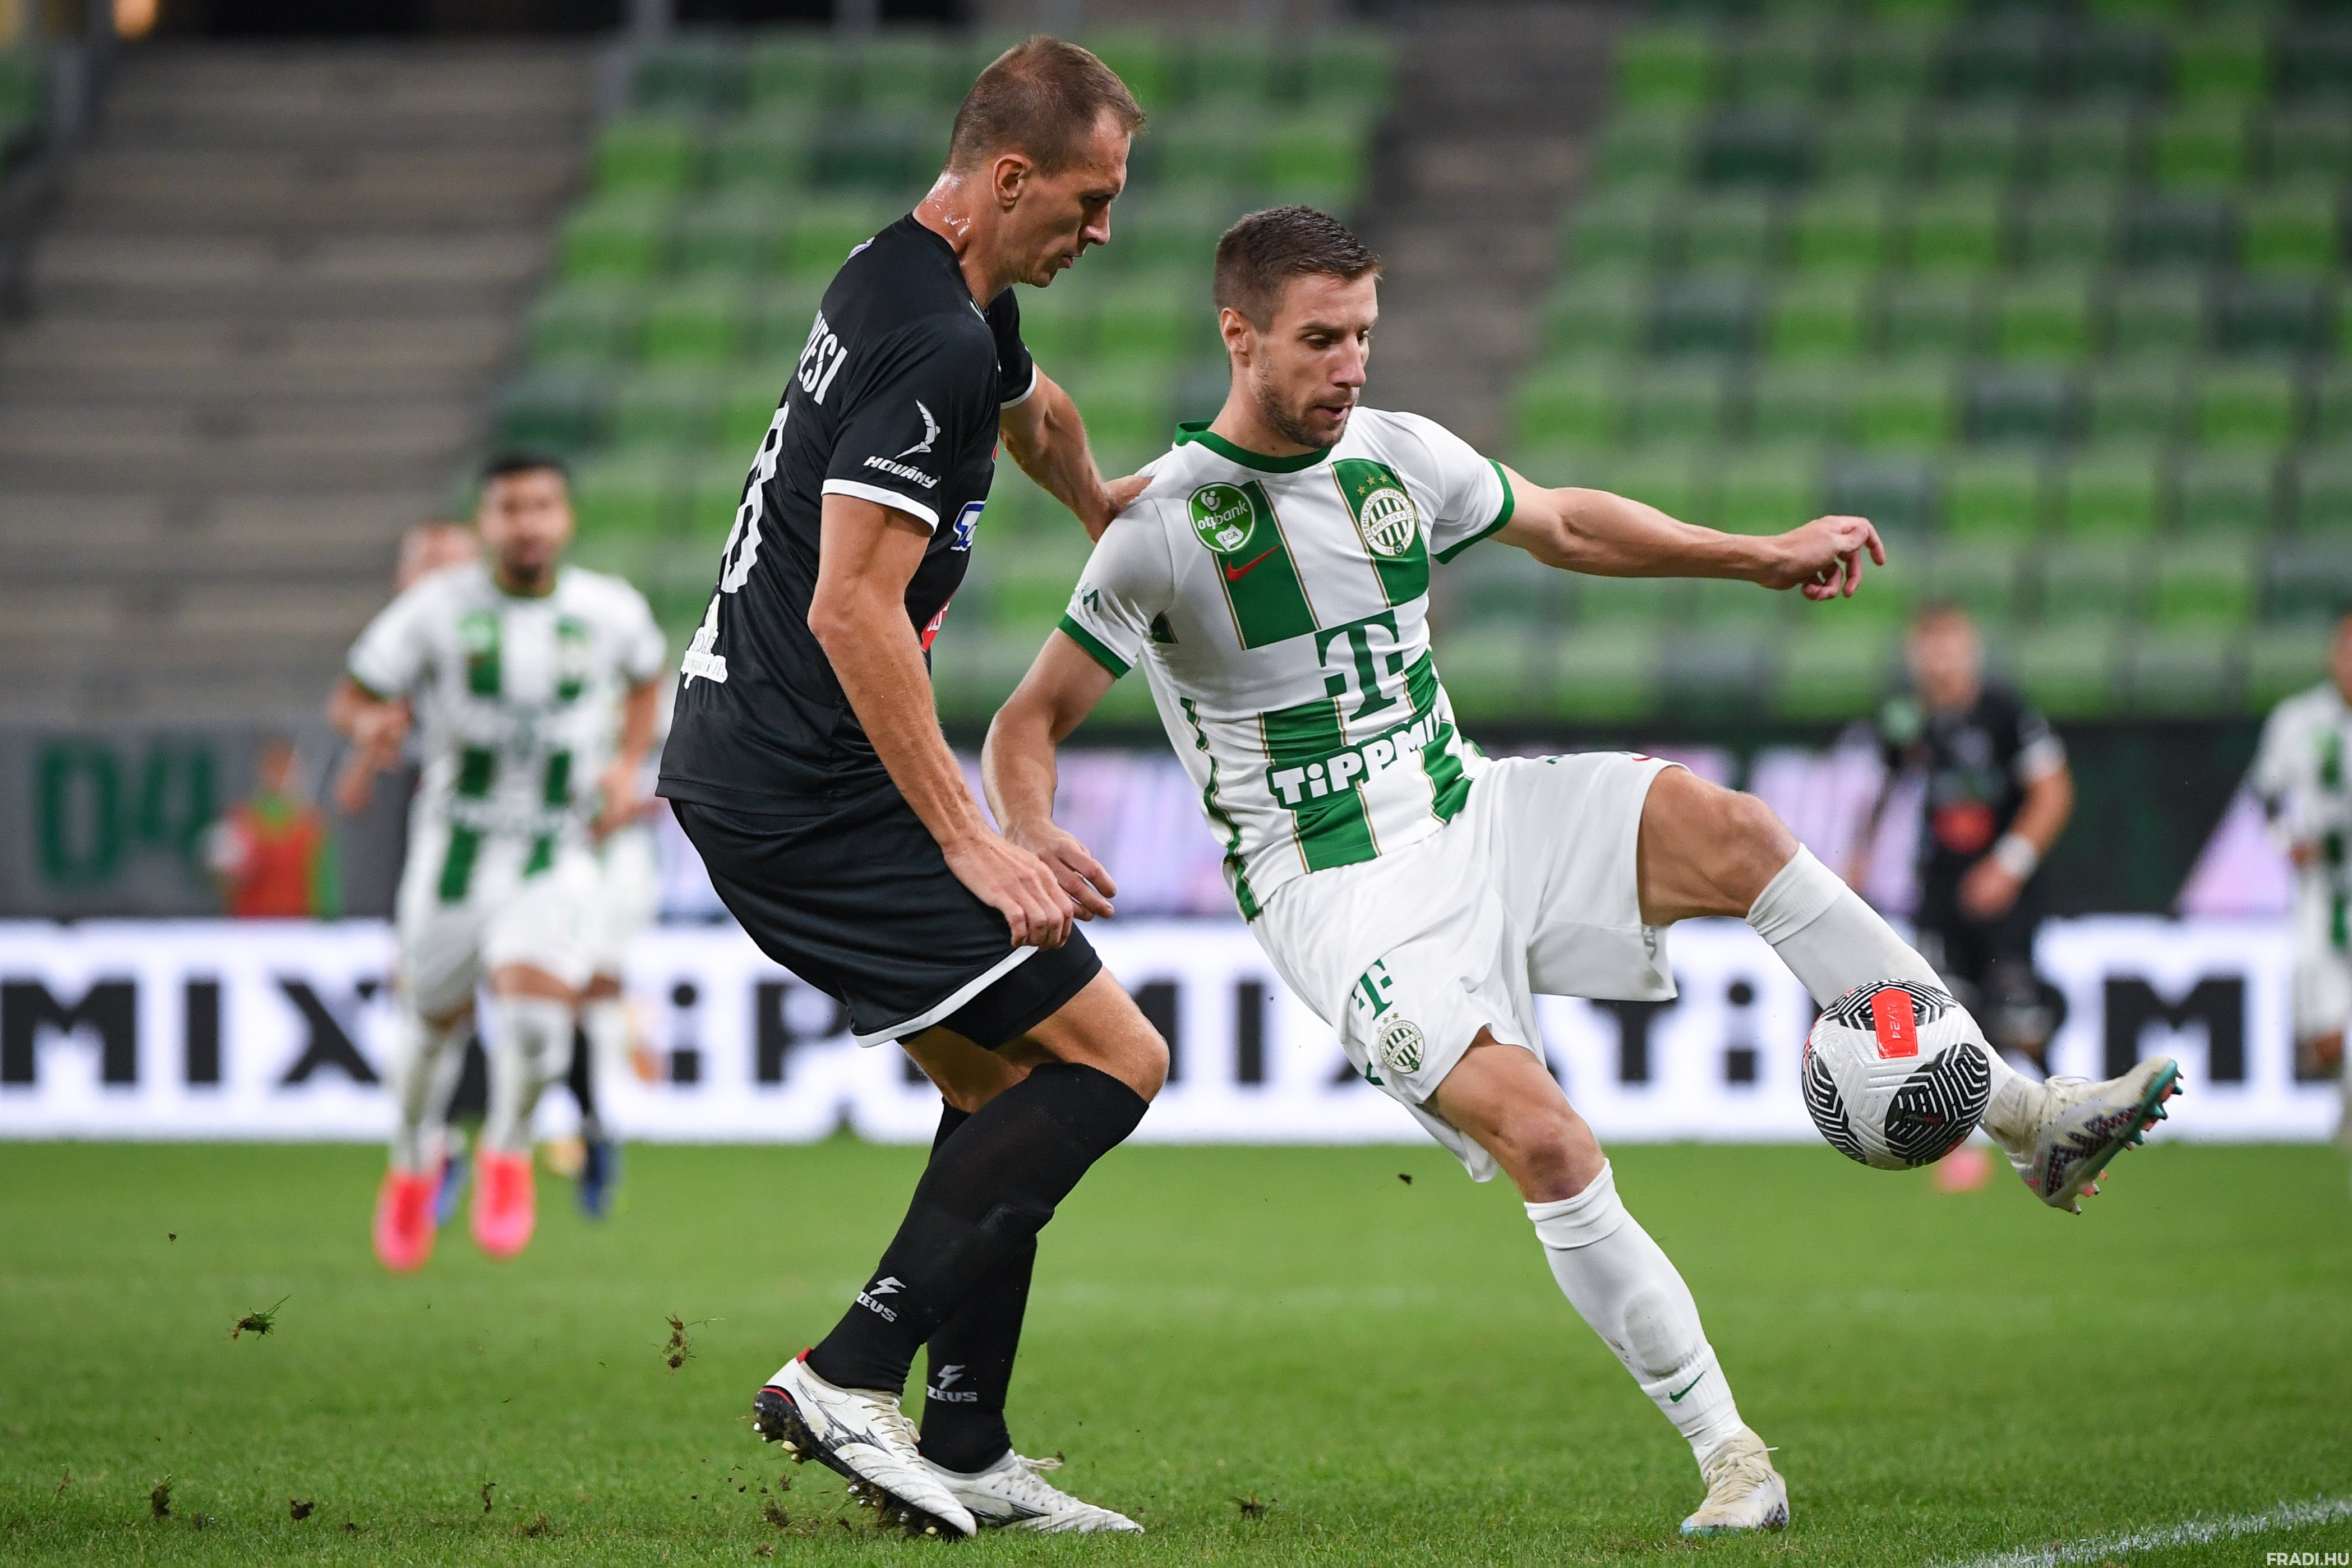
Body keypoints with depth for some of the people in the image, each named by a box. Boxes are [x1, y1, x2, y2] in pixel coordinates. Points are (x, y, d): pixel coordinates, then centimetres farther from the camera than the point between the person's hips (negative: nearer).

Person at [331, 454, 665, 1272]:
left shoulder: (610, 611, -3)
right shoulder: (439, 607, -9)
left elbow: (646, 677, 20)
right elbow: (350, 698, -3)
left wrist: (628, 766, 4)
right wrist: (373, 722, -27)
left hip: (554, 860, 0)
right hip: (453, 852, 0)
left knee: (535, 1010, -21)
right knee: (435, 1020, 12)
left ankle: (508, 1155, 9)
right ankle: (414, 1165, 42)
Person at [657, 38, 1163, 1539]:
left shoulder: (933, 293, 12)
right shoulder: (934, 343, -20)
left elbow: (1030, 406, 37)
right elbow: (853, 609, -25)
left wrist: (1100, 503, 56)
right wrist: (971, 842, -23)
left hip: (736, 769, 11)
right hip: (814, 797, -11)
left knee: (998, 1086, 17)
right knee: (1115, 1057, -8)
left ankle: (967, 1455, 16)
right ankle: (851, 1376, -11)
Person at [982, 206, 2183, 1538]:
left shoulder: (1395, 456, 6)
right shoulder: (1168, 524, -10)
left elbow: (1564, 526, 23)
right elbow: (1030, 724, -8)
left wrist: (1764, 559, 18)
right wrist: (1032, 834, -29)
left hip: (1473, 815, 5)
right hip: (1337, 892, -5)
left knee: (1728, 828, -21)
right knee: (1543, 1140, -26)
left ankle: (2026, 1120, -16)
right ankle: (1731, 1459, -18)